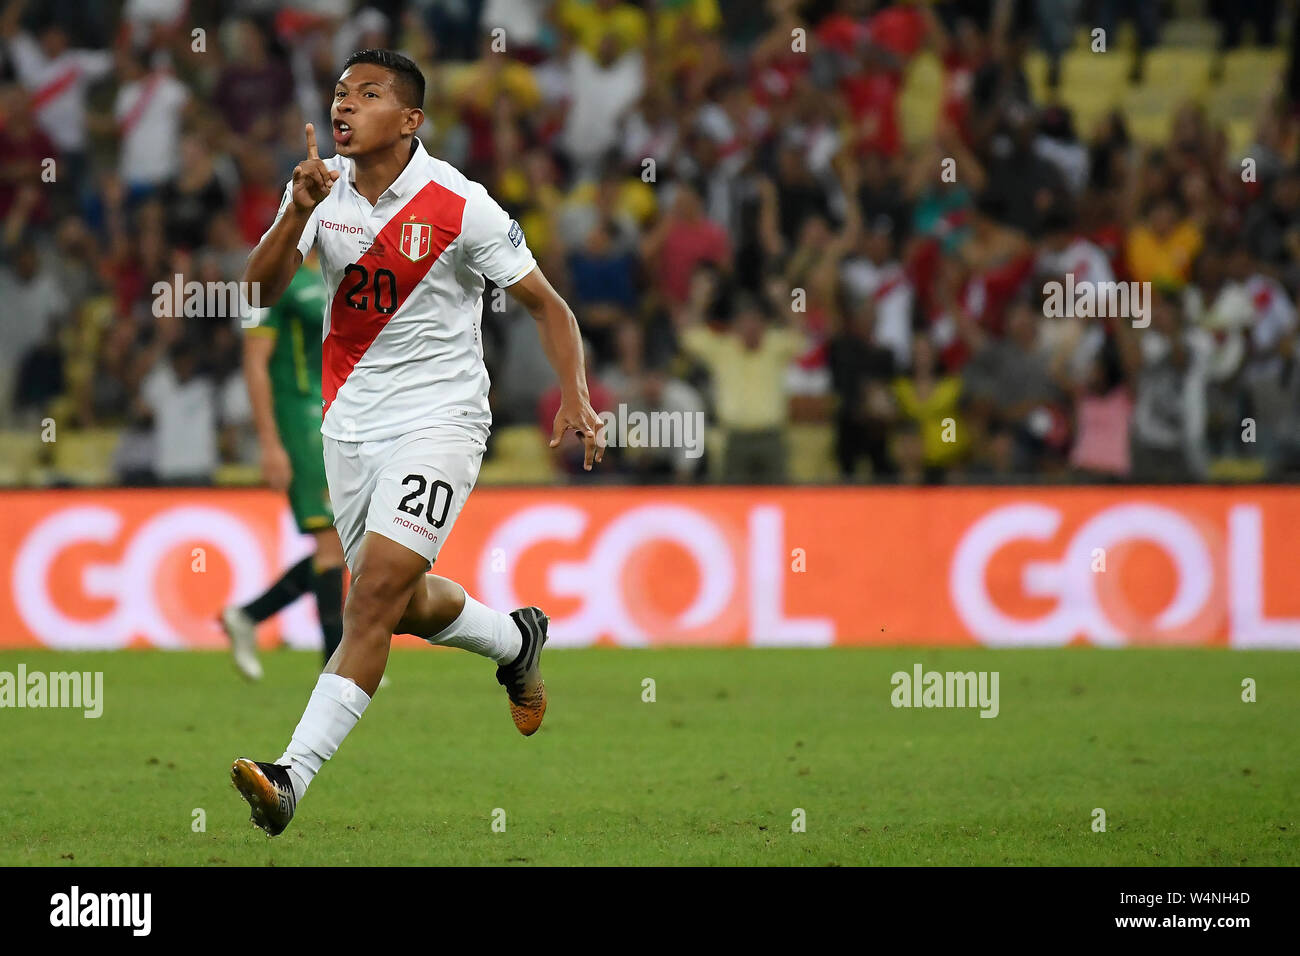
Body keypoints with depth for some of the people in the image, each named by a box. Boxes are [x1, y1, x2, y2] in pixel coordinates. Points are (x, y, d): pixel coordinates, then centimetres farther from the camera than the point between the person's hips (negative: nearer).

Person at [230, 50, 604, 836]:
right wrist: (296, 213, -27)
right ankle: (517, 639, 48)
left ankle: (293, 776, -22)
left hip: (438, 421, -6)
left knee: (375, 593, -18)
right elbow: (262, 287, -11)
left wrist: (575, 395, -17)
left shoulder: (459, 207, -13)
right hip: (351, 419, 6)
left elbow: (546, 304, -4)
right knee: (404, 602, 17)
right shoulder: (323, 188, -1)